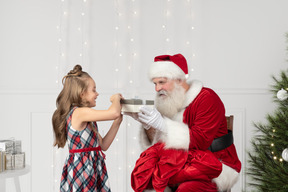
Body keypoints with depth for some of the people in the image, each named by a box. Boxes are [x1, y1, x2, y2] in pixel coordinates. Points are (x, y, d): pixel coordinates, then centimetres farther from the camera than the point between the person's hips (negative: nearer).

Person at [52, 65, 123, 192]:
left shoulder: (87, 119, 15)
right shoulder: (80, 112, -15)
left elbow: (103, 145, 15)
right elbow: (114, 112, -25)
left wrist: (117, 123, 10)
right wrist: (116, 98, -3)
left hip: (93, 169, 9)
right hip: (81, 171, -9)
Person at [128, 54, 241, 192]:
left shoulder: (207, 98, -11)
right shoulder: (170, 103, 8)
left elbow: (200, 141, -23)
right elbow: (157, 143, 6)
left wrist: (162, 124, -27)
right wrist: (147, 125, -13)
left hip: (218, 164, -6)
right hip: (185, 163, 6)